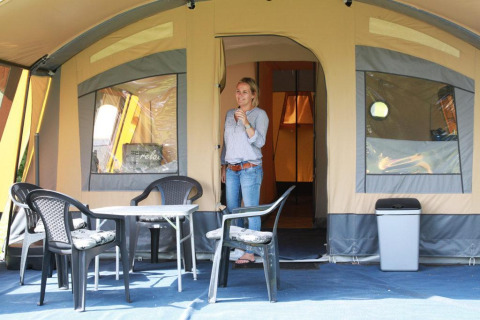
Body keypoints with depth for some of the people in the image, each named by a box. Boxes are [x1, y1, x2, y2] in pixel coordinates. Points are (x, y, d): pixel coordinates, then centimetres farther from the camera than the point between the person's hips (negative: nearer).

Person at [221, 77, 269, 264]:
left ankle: (250, 252, -1)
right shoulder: (229, 114, 13)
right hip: (232, 170, 6)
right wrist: (223, 166, 18)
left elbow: (259, 142, -16)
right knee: (231, 210, 10)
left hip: (250, 169, -6)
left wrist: (246, 123, -26)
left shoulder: (260, 115, -4)